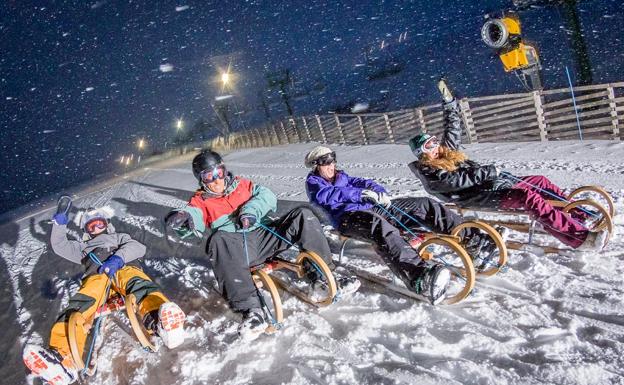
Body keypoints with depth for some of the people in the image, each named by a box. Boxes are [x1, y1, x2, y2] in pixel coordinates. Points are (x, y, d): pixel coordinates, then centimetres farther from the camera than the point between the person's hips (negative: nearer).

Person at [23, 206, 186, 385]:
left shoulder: (119, 237, 36)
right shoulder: (83, 247, 46)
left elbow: (138, 247, 15)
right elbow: (60, 246, 36)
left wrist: (118, 257, -6)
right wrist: (59, 225, 22)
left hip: (124, 268, -2)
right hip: (96, 276, 2)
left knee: (140, 284, -38)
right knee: (80, 303, -32)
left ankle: (160, 322, -69)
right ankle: (63, 355, -57)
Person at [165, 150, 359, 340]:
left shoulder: (241, 184, 22)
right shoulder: (200, 200, 13)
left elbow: (268, 196, 9)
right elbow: (193, 217, -8)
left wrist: (252, 209, -11)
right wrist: (182, 219, -33)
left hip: (265, 237, 3)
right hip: (236, 248, -3)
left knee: (304, 215, -13)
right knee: (219, 239, -38)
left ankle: (322, 276, -12)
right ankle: (251, 308, -46)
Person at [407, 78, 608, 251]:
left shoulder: (446, 150, 17)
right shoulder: (429, 174, -9)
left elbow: (453, 127, 20)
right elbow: (456, 181, -21)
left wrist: (449, 101, 16)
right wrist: (488, 171, -19)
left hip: (494, 184, 10)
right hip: (480, 197, -10)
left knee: (540, 181, 1)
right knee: (527, 196, -29)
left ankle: (580, 214, 6)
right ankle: (579, 238, -33)